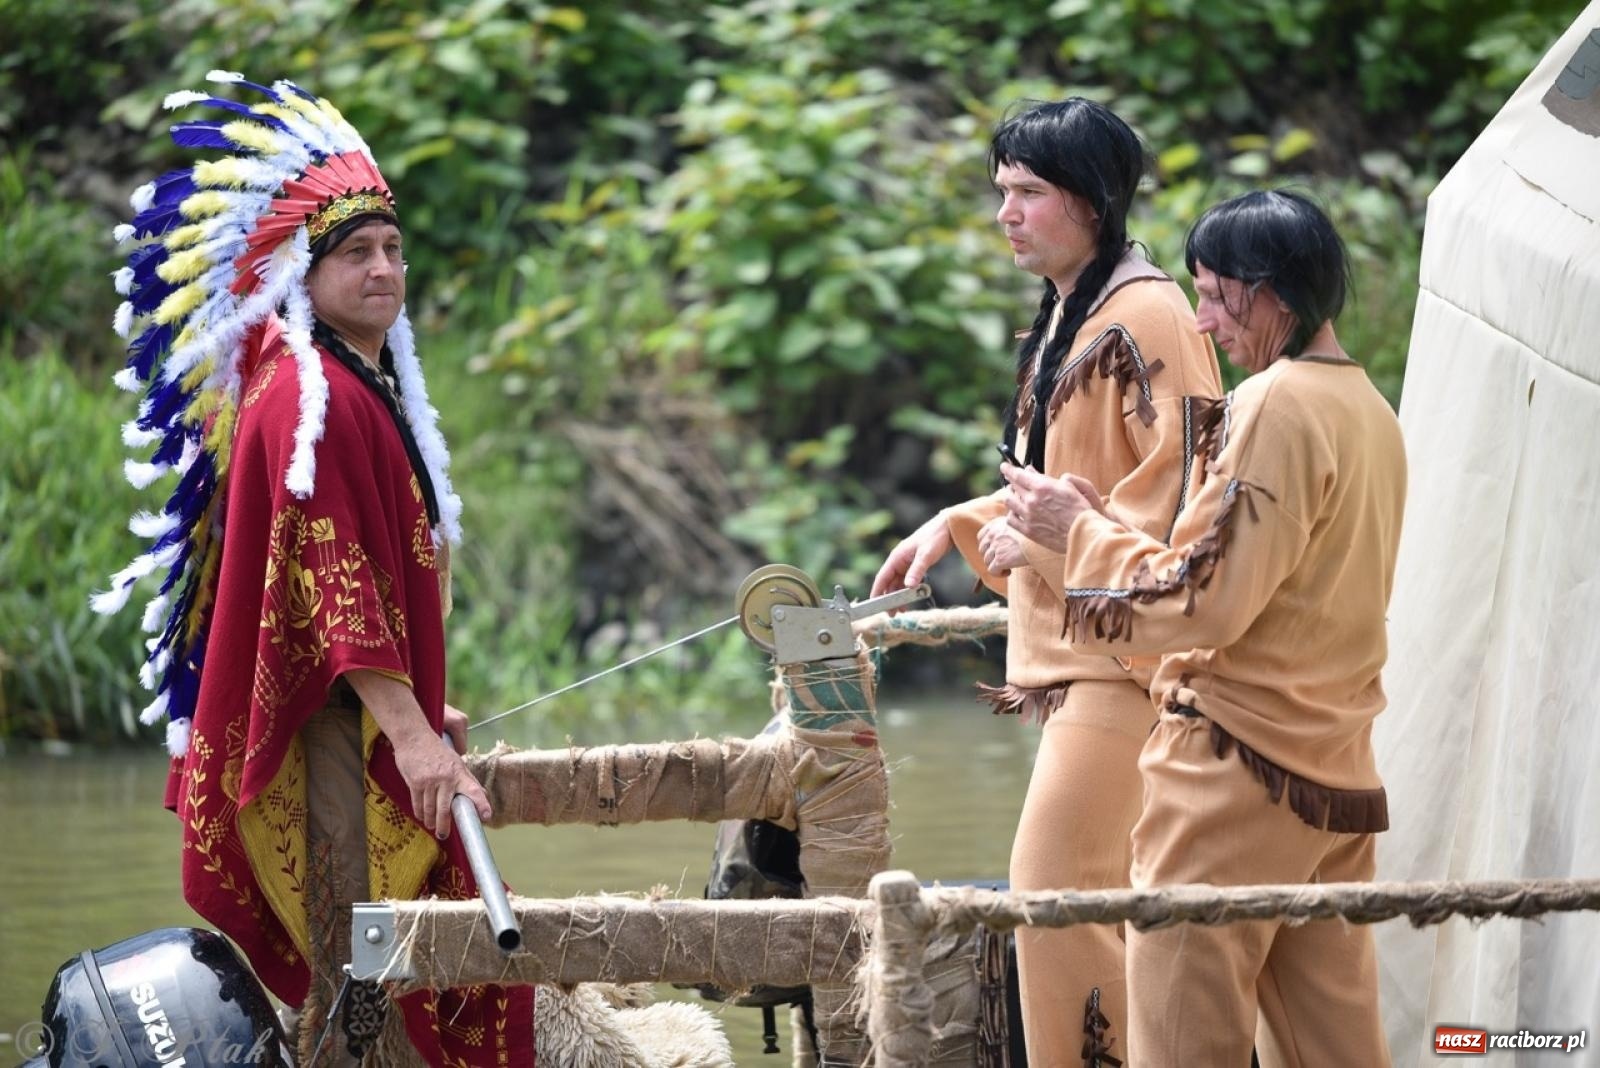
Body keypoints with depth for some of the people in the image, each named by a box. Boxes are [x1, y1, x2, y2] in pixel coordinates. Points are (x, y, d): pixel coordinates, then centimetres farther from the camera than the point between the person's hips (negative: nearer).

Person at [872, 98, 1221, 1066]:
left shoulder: (1146, 317, -15)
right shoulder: (1070, 314, 15)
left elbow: (1184, 495, -19)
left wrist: (1047, 543, -16)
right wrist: (957, 526, 15)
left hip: (1123, 652, -10)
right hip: (1074, 650, 10)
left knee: (1058, 892, -12)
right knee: (1104, 895, 12)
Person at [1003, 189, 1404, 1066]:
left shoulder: (1275, 407, -13)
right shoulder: (1371, 412, 15)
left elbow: (1207, 599, -16)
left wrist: (1081, 530, -4)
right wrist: (1100, 525, 15)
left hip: (1239, 763, -9)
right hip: (1337, 778, 9)